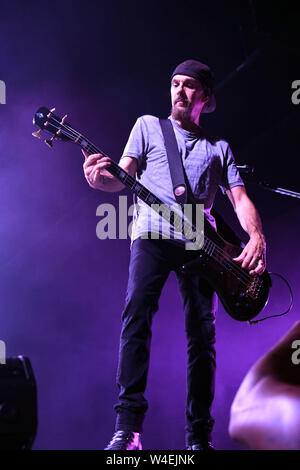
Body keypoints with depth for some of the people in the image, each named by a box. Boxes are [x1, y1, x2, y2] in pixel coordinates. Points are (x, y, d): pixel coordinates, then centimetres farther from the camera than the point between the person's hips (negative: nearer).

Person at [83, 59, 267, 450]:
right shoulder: (148, 126, 18)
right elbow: (123, 178, 7)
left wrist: (257, 238, -6)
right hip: (154, 234, -2)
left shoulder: (219, 148, 23)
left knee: (203, 332, -5)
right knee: (137, 312, -23)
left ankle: (199, 436, 1)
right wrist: (100, 179, -18)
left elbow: (240, 199, 14)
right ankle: (129, 427, -27)